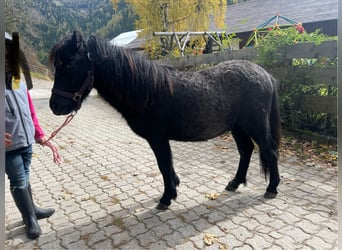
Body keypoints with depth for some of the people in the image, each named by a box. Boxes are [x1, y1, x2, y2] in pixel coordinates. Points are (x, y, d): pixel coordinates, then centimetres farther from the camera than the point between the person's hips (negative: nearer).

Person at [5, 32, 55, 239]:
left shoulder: (18, 79, 5)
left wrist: (38, 133, 11)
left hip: (27, 140, 5)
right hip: (9, 145, -5)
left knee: (25, 178, 20)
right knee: (19, 181, 6)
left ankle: (32, 210, 37)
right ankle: (30, 219, 23)